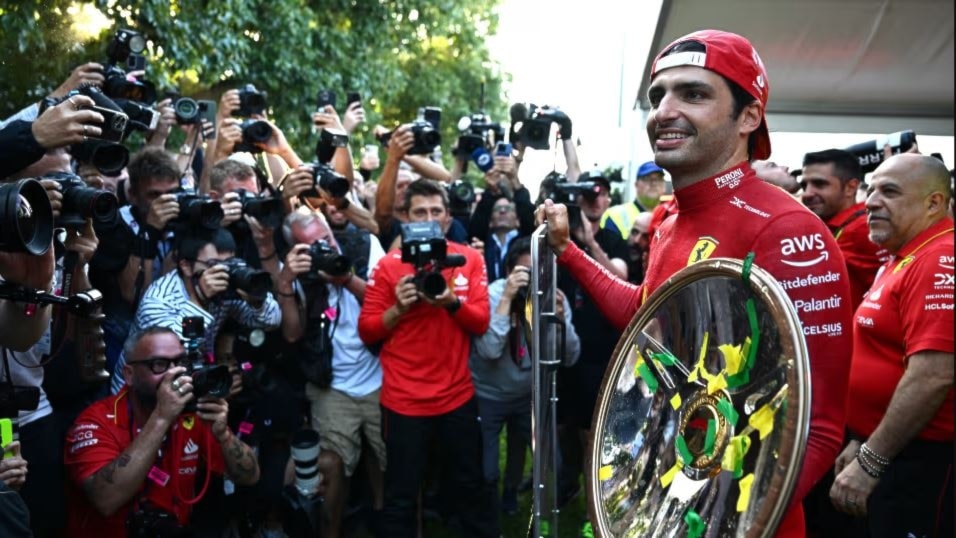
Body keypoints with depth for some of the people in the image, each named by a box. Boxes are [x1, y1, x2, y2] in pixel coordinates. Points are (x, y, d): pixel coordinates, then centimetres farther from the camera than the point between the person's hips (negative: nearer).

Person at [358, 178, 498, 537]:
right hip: (404, 399, -2)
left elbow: (481, 322, -3)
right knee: (401, 495, 6)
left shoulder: (469, 259, 2)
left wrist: (451, 301, -20)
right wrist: (400, 307, -19)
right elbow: (367, 331, -3)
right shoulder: (388, 265, -4)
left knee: (470, 486, 17)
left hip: (458, 395, 2)